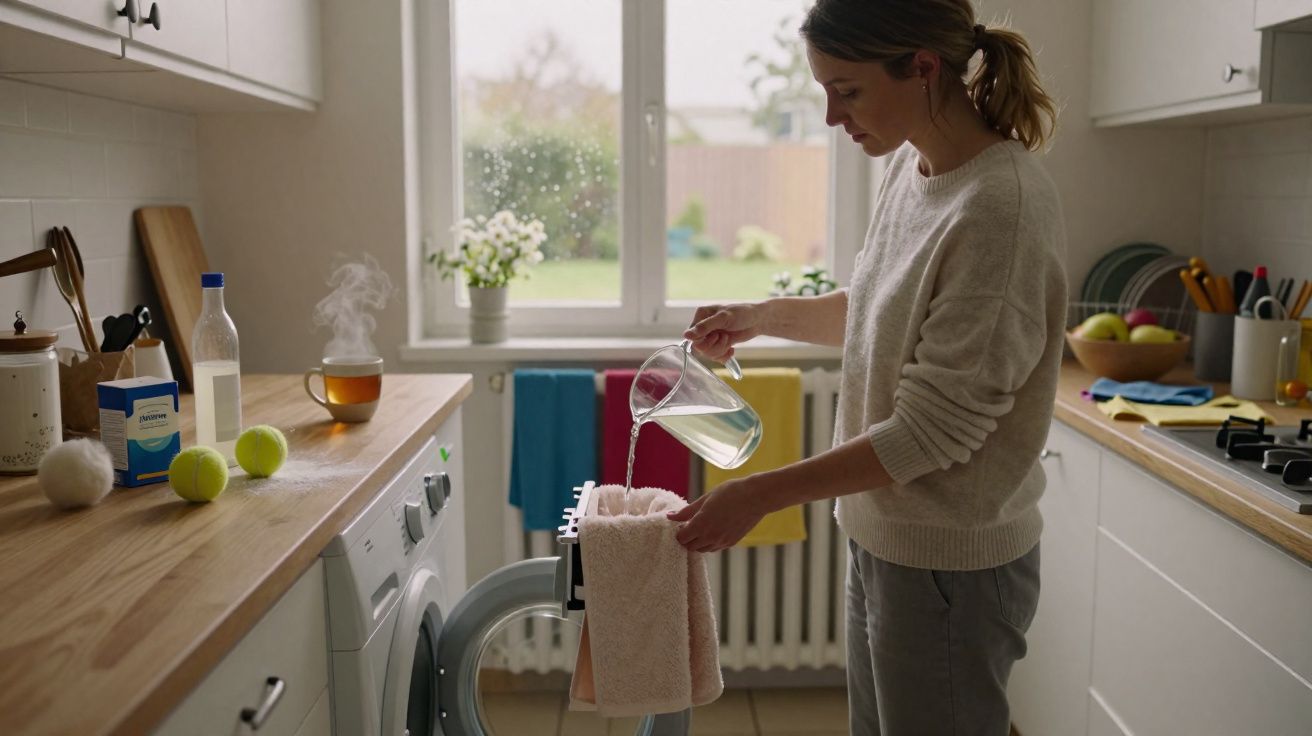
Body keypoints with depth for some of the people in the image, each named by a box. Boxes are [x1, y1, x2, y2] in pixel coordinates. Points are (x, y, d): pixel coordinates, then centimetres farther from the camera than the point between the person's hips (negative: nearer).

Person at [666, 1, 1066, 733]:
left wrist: (760, 495, -19)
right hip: (883, 534, 8)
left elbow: (933, 430, -24)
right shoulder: (910, 166, 0)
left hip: (949, 563, -8)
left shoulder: (1000, 209, -25)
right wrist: (767, 316, 4)